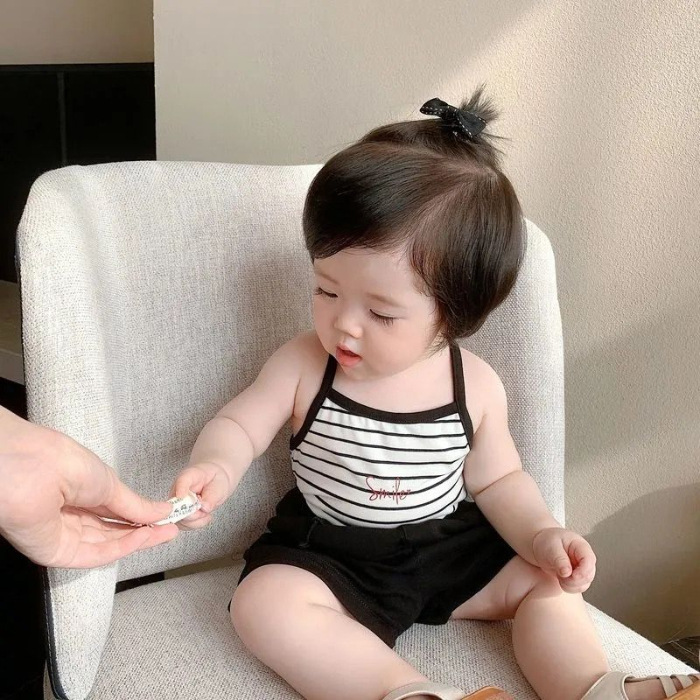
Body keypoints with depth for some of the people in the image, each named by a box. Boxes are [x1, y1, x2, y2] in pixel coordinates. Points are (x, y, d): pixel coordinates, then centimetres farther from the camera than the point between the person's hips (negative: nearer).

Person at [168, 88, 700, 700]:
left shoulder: (475, 386, -10)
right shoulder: (303, 365, -13)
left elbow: (498, 480, 2)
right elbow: (238, 425, -7)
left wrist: (541, 534, -17)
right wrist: (216, 466, -31)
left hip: (450, 548, 2)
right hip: (327, 554, -1)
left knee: (547, 582, -9)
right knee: (264, 603, -29)